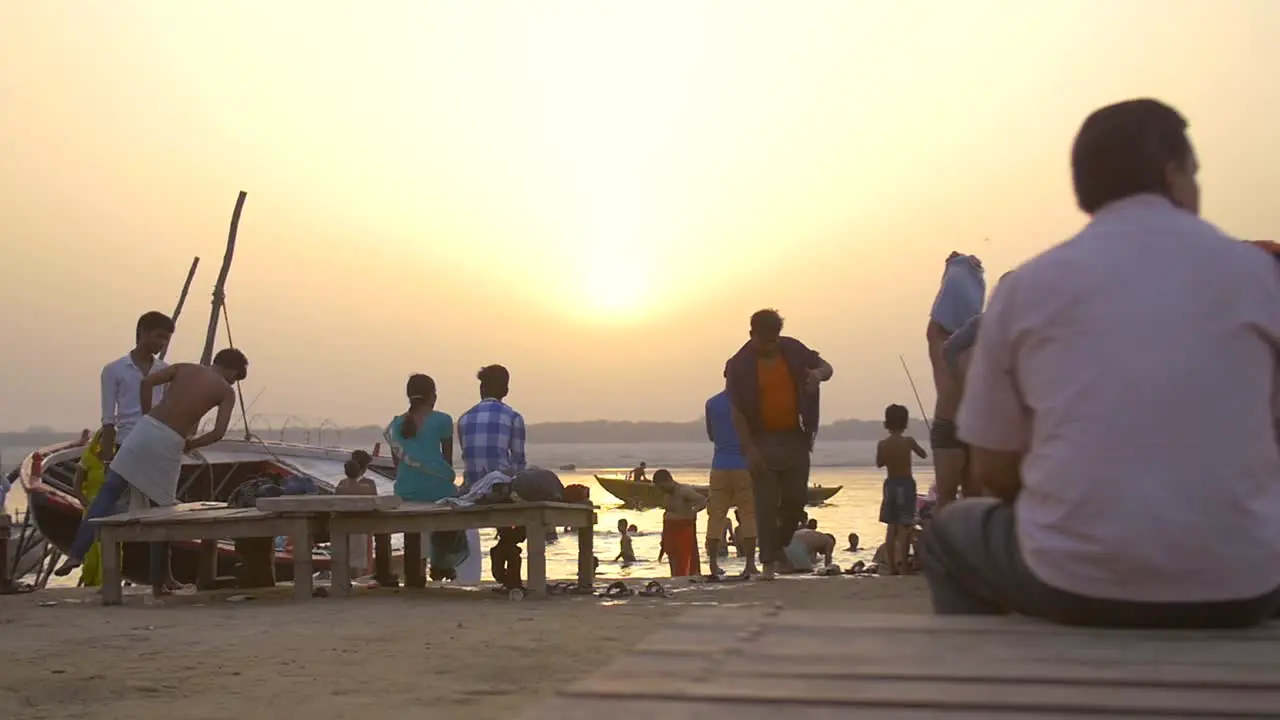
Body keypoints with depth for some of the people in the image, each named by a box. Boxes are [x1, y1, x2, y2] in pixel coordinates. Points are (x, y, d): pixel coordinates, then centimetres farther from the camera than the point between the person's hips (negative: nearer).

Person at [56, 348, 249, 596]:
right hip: (170, 444, -2)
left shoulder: (185, 367, 18)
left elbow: (147, 381, 4)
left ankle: (76, 553, -7)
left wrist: (147, 417, 14)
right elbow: (218, 432, -4)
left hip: (145, 430, 2)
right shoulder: (227, 391, 10)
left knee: (108, 493, 7)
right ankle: (159, 583, 15)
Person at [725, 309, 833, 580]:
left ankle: (780, 546, 29)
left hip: (795, 438, 3)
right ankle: (768, 563, 3)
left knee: (796, 498, 5)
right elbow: (737, 411, -10)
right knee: (766, 504, -3)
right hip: (762, 441, -3)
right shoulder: (740, 365, -9)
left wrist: (818, 374, -16)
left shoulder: (793, 350, 1)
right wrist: (749, 448, -16)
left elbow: (826, 367, 10)